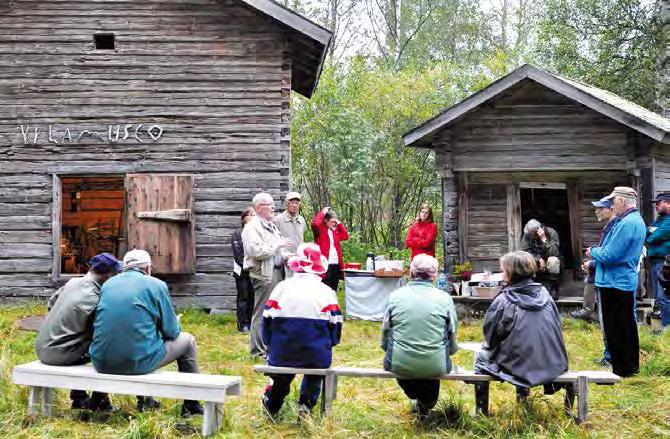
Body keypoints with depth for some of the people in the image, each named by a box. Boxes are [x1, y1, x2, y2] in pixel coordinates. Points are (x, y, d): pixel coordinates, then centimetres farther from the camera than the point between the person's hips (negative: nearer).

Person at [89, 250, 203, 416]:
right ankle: (191, 405, 28)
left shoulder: (108, 284, 12)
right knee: (187, 340, 20)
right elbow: (171, 332, 2)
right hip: (138, 362, -5)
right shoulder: (156, 285, -1)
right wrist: (175, 323, 26)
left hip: (101, 364, 6)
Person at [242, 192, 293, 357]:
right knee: (262, 312, -5)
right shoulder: (252, 227, -12)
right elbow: (256, 251, -24)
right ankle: (258, 350, 2)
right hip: (264, 274, -9)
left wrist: (286, 256, 12)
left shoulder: (271, 225, 20)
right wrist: (278, 244, -17)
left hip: (277, 272, 9)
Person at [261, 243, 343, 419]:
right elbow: (336, 325, 0)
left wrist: (271, 345, 18)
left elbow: (267, 320, 4)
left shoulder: (281, 287, 3)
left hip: (281, 356, 1)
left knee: (281, 356, 35)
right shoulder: (326, 291, 0)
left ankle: (272, 406, 42)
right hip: (317, 357, -1)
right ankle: (306, 403, 25)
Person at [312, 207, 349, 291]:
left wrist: (339, 224, 12)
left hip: (336, 265, 7)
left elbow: (345, 236, 14)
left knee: (333, 291, 13)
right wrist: (323, 213, -12)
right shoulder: (320, 229, -5)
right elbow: (314, 223, -25)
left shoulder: (335, 230, 17)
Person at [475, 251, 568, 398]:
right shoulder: (544, 293, -4)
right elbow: (557, 326, 5)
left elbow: (490, 334, -9)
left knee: (481, 355, 18)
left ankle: (522, 389, 18)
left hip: (518, 365, -6)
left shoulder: (503, 300, -17)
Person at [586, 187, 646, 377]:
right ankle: (631, 365, 29)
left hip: (615, 283, -10)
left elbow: (609, 255, -24)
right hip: (627, 281, 10)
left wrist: (593, 252, -6)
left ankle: (621, 370, 6)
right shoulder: (637, 220, 11)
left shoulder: (626, 224, -23)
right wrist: (595, 257, 11)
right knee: (628, 326, 18)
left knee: (615, 330, -1)